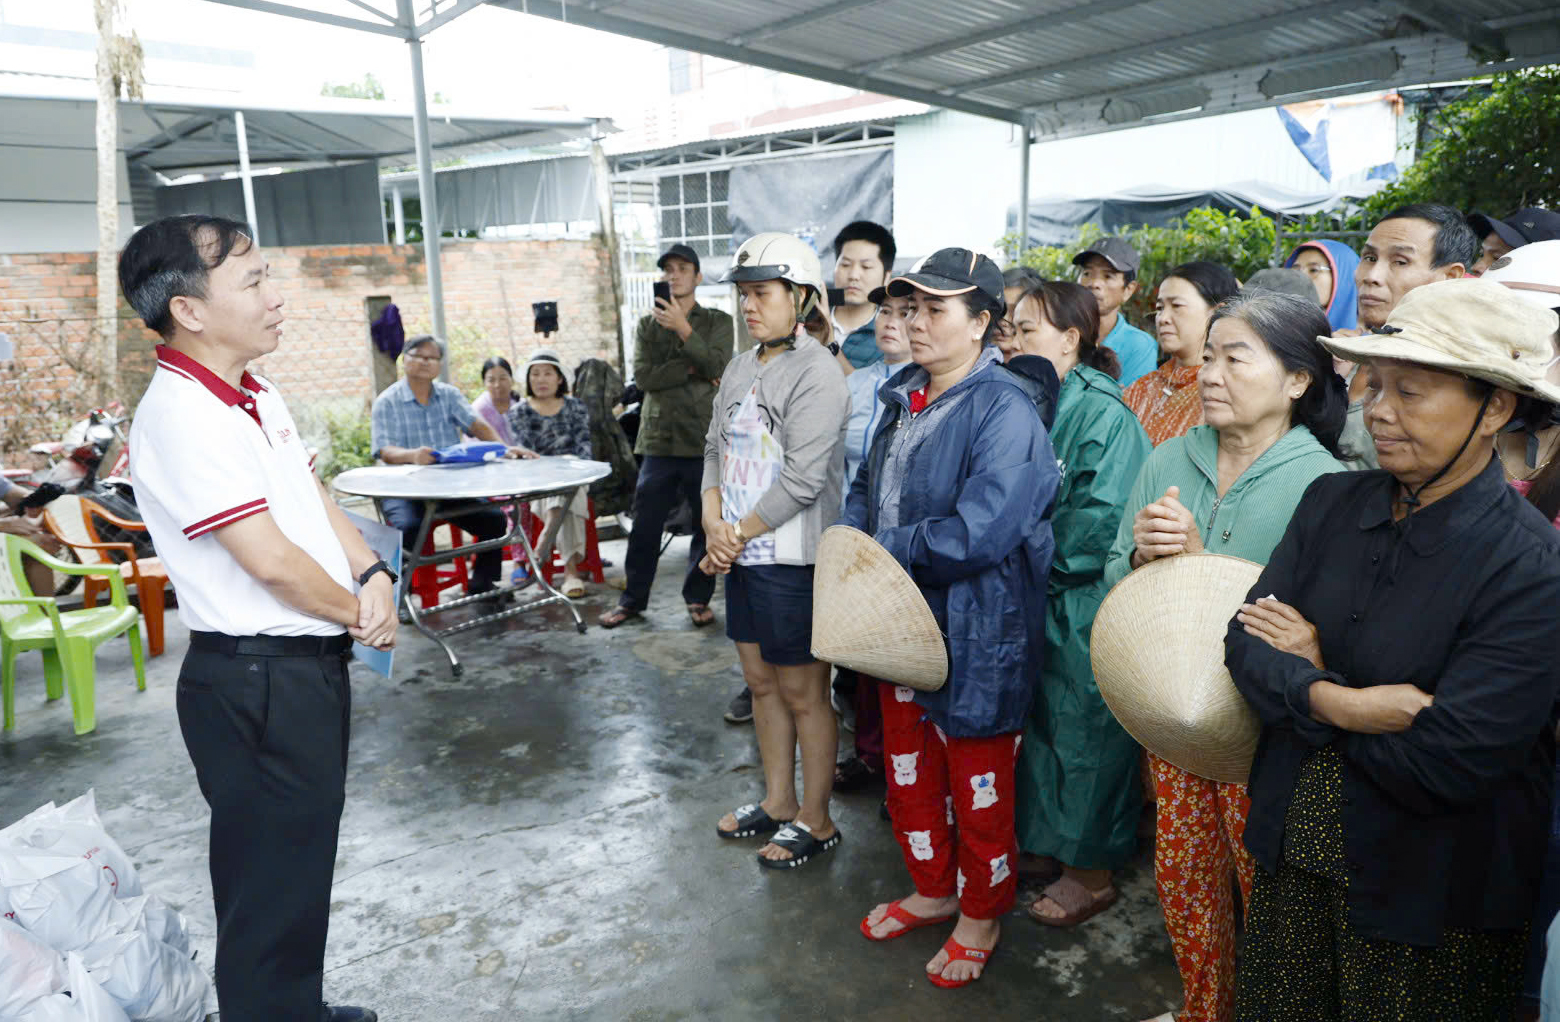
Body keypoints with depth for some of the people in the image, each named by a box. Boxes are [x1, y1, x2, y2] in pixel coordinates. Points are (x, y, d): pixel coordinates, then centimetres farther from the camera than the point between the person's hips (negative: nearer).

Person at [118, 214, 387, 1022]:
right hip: (257, 682, -10)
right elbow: (271, 561, -24)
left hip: (309, 661, 10)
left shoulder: (256, 397, 9)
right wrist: (360, 614, -9)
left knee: (305, 856, 24)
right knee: (273, 883, 6)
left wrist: (374, 576, -6)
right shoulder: (182, 416, -21)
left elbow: (315, 500, 12)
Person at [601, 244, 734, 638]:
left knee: (707, 524, 6)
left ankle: (698, 597, 21)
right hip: (659, 439, 1)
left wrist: (682, 328, -18)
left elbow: (717, 366, -11)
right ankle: (632, 599, 17)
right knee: (645, 526, 4)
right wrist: (692, 368, -10)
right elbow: (644, 377, -3)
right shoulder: (647, 325, 12)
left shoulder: (718, 322, 7)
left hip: (705, 439, -1)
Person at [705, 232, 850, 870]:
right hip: (742, 555, 8)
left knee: (803, 692, 4)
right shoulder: (739, 369, 11)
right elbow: (716, 450, 12)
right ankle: (777, 802, 35)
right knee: (760, 680, 18)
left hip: (793, 560, -8)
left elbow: (802, 479, -21)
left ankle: (815, 820, 21)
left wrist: (739, 535, -13)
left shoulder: (816, 374, -15)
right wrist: (714, 523, -4)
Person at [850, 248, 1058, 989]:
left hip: (976, 630, -8)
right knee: (909, 768, 22)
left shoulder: (1005, 411, -20)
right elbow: (867, 488, 15)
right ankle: (932, 890, 44)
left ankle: (981, 914, 34)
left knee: (979, 787, 11)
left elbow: (979, 530, -29)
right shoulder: (903, 398, 7)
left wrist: (886, 553, -18)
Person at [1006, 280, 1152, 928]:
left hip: (1085, 606, -8)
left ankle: (1091, 873, 22)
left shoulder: (1102, 413, -16)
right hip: (1039, 596, 8)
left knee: (1085, 734, 5)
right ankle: (1048, 843, 36)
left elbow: (1100, 518, -21)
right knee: (1043, 721, 18)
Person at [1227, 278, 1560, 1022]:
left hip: (1427, 905, -4)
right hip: (1290, 861, 4)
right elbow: (1248, 644, -7)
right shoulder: (1332, 503, -3)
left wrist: (1313, 676, -14)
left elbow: (1444, 763, -25)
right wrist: (1339, 702, -24)